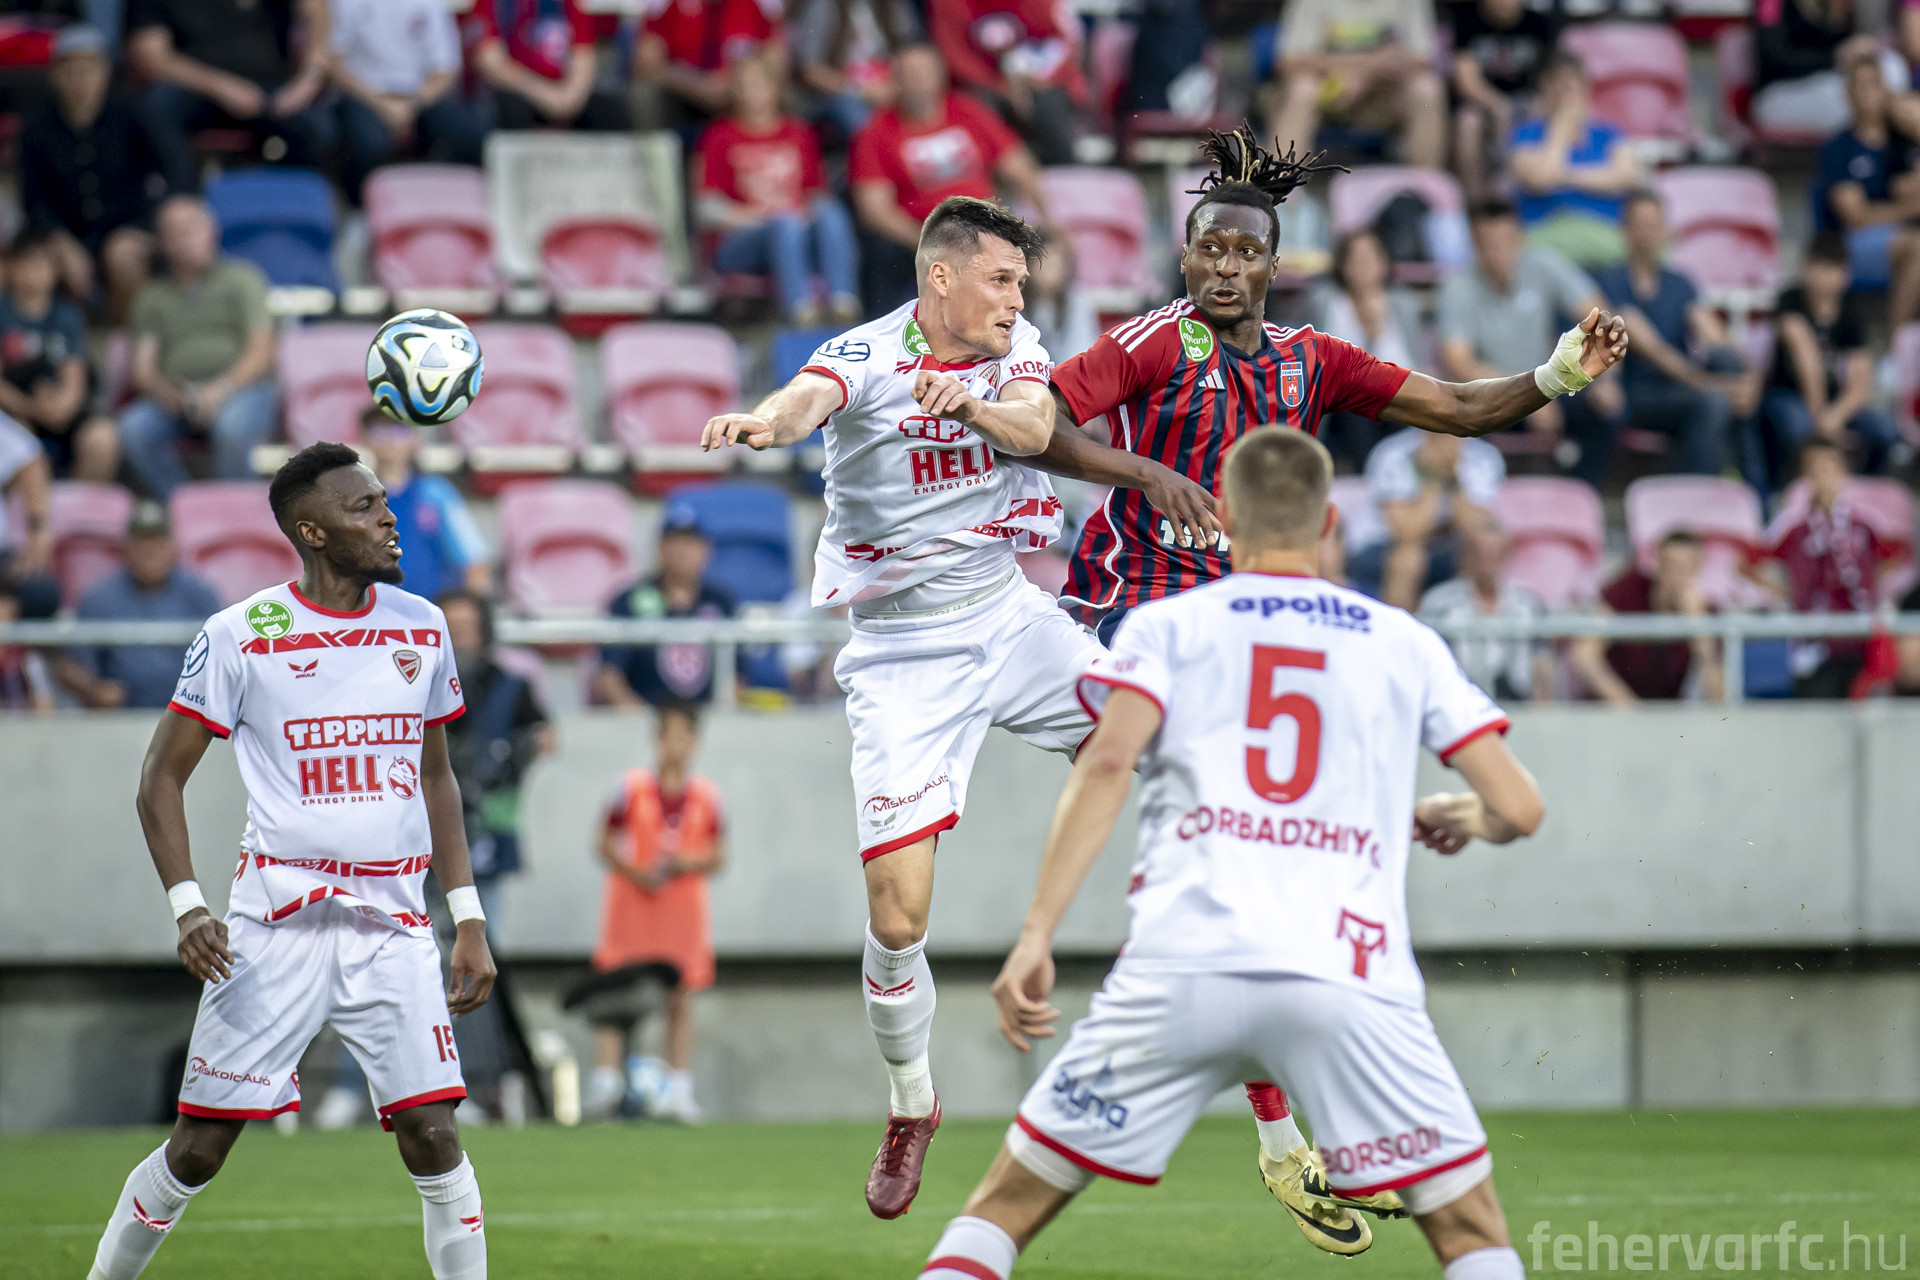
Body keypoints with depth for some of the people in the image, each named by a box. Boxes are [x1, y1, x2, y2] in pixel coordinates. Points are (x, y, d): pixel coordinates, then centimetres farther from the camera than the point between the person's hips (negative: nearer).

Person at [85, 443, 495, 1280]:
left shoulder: (420, 629, 9)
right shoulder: (240, 636, -4)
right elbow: (163, 776, 1)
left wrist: (468, 919, 12)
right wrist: (186, 904, -13)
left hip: (393, 926, 3)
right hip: (277, 921, -3)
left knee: (433, 1139, -7)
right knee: (198, 1148, -1)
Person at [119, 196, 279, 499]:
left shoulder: (242, 278, 11)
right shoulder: (153, 295, 20)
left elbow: (260, 352, 0)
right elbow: (143, 368, 10)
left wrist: (221, 389, -18)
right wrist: (167, 393, -14)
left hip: (242, 389, -3)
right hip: (175, 397, 3)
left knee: (232, 425, -38)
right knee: (134, 428, -29)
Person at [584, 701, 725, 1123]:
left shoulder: (707, 796, 4)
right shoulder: (632, 787, 0)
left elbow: (718, 856, 7)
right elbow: (607, 844, 2)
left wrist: (686, 863, -12)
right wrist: (636, 873, -14)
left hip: (684, 904, 1)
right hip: (631, 903, -1)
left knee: (680, 998, 1)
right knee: (617, 991, -7)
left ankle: (677, 1090, 2)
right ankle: (606, 1076, -8)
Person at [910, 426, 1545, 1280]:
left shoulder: (1167, 626, 15)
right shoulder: (1404, 644, 18)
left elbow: (1107, 762, -4)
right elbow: (1519, 808, 14)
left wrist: (1036, 934, -8)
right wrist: (1458, 818, 38)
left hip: (1183, 966, 0)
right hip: (1351, 978, 0)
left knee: (1005, 1206, 11)